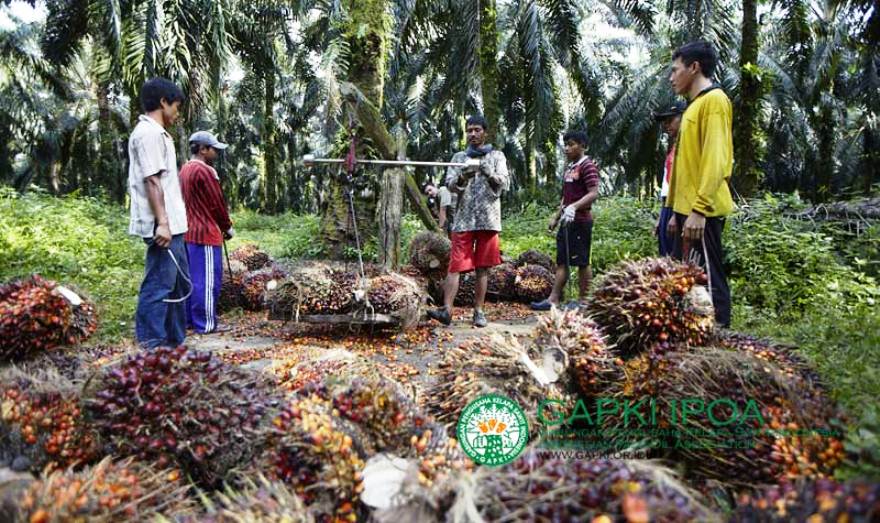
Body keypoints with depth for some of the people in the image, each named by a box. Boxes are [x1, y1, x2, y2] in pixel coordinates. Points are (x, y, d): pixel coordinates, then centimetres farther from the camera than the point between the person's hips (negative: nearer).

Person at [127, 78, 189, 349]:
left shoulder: (156, 133, 20)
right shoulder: (149, 133, -11)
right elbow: (152, 181, -19)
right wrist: (162, 222, -23)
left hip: (172, 224, 11)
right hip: (164, 226, -11)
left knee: (178, 284, 17)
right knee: (159, 286, -7)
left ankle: (174, 341, 26)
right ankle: (150, 347, -2)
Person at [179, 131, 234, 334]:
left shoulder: (185, 170, 14)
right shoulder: (204, 171, -15)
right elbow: (217, 204, -12)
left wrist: (220, 225, 17)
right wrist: (228, 227, 2)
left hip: (188, 232, 10)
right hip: (206, 233, -10)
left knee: (191, 277, 13)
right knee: (208, 279, -5)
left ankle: (188, 319, 18)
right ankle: (206, 324, -3)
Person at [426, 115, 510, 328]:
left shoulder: (497, 156, 11)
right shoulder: (459, 157, 14)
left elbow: (505, 183, 1)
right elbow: (450, 184, 4)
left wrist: (489, 173, -18)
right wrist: (462, 177, -17)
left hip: (488, 219, 0)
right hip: (464, 219, 0)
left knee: (483, 268, 3)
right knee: (455, 265, -7)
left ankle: (478, 311, 9)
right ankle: (446, 310, -12)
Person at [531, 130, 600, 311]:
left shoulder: (587, 166, -9)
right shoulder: (569, 167, 18)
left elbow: (593, 194, -19)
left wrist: (574, 207, -30)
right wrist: (556, 216, 22)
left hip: (580, 221, -9)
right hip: (566, 221, 9)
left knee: (582, 262, -2)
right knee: (561, 261, 6)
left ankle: (584, 301, 6)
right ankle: (553, 300, 7)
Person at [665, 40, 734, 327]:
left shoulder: (714, 100, -8)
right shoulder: (695, 105, 21)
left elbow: (715, 160, -18)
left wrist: (699, 210, -24)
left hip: (702, 213, -10)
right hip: (688, 210, 10)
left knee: (708, 281, -7)